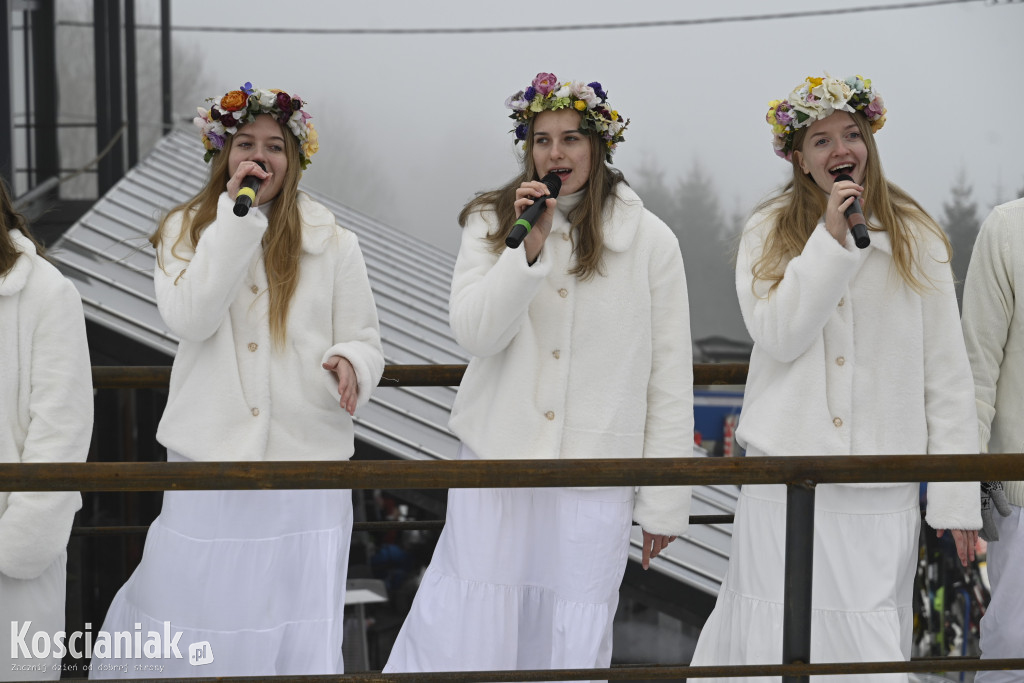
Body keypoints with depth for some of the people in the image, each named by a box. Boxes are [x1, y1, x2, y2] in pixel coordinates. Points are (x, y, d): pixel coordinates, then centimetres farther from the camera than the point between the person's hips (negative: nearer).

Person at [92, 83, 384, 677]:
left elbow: (364, 340, 8)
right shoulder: (186, 232, 5)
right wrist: (237, 213, -13)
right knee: (196, 620, 3)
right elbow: (191, 317, -13)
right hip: (208, 462, 0)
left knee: (296, 631, 2)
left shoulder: (332, 244, 5)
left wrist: (350, 363, -17)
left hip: (307, 465, 0)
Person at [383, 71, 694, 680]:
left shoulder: (650, 241, 0)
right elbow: (475, 333, -8)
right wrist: (528, 246, -19)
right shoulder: (491, 224, 5)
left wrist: (664, 502, 1)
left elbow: (670, 377, 2)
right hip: (495, 467, 0)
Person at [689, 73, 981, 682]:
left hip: (882, 491, 0)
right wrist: (832, 237, -12)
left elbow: (947, 374, 5)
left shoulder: (917, 239, 6)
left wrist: (957, 497, 0)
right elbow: (779, 336, -9)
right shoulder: (768, 233, 8)